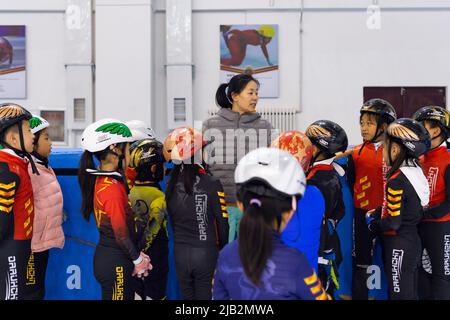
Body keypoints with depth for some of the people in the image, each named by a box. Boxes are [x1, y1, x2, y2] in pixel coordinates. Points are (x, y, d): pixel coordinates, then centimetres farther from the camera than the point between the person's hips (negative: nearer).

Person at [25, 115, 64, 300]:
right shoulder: (28, 169, -20)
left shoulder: (42, 166, 11)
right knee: (32, 293, 1)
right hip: (32, 246, -9)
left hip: (42, 242, 9)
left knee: (38, 290, 18)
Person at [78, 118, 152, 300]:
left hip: (104, 255, 9)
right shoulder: (113, 187, -21)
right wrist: (138, 259, -5)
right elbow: (121, 233, -19)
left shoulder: (100, 179, 7)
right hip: (115, 262, -9)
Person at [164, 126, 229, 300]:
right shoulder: (212, 184, -15)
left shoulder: (172, 184, -3)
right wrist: (224, 249, 6)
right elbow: (222, 221, -9)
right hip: (206, 252, -4)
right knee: (204, 295, 7)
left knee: (187, 294, 16)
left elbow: (172, 220, 4)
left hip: (180, 253, 4)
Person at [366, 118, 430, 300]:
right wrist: (377, 213, 6)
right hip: (413, 241, 9)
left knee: (399, 294, 0)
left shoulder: (396, 181, -21)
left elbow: (393, 222, -20)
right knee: (410, 293, 17)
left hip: (398, 246, -9)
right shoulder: (416, 171, 5)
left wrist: (372, 224, -4)